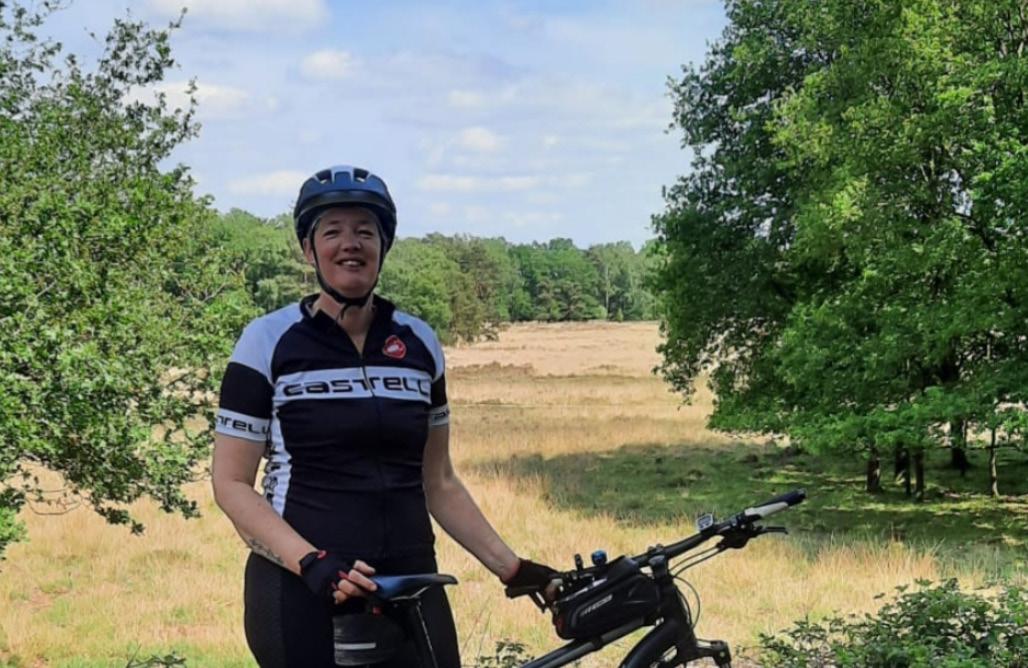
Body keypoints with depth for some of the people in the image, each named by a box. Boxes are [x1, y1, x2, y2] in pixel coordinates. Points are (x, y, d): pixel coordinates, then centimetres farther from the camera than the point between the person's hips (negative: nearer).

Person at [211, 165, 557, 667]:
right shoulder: (269, 341, -1)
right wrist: (312, 562, -18)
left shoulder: (420, 343, 9)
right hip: (301, 594, -3)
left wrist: (511, 567, 5)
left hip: (409, 586, 3)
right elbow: (231, 482, -4)